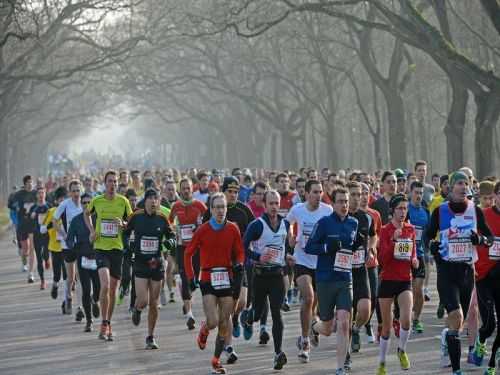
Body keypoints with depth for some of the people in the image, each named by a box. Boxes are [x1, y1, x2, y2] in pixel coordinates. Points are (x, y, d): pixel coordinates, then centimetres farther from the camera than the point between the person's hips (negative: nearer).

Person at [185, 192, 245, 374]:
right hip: (208, 279, -2)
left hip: (227, 279, 3)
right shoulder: (203, 230, -6)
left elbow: (239, 252, 11)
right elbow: (188, 253, 2)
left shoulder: (233, 229, 0)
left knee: (224, 323, 3)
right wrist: (190, 277, -4)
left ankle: (216, 360, 17)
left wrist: (239, 264, -11)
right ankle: (204, 330, 24)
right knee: (213, 322, -13)